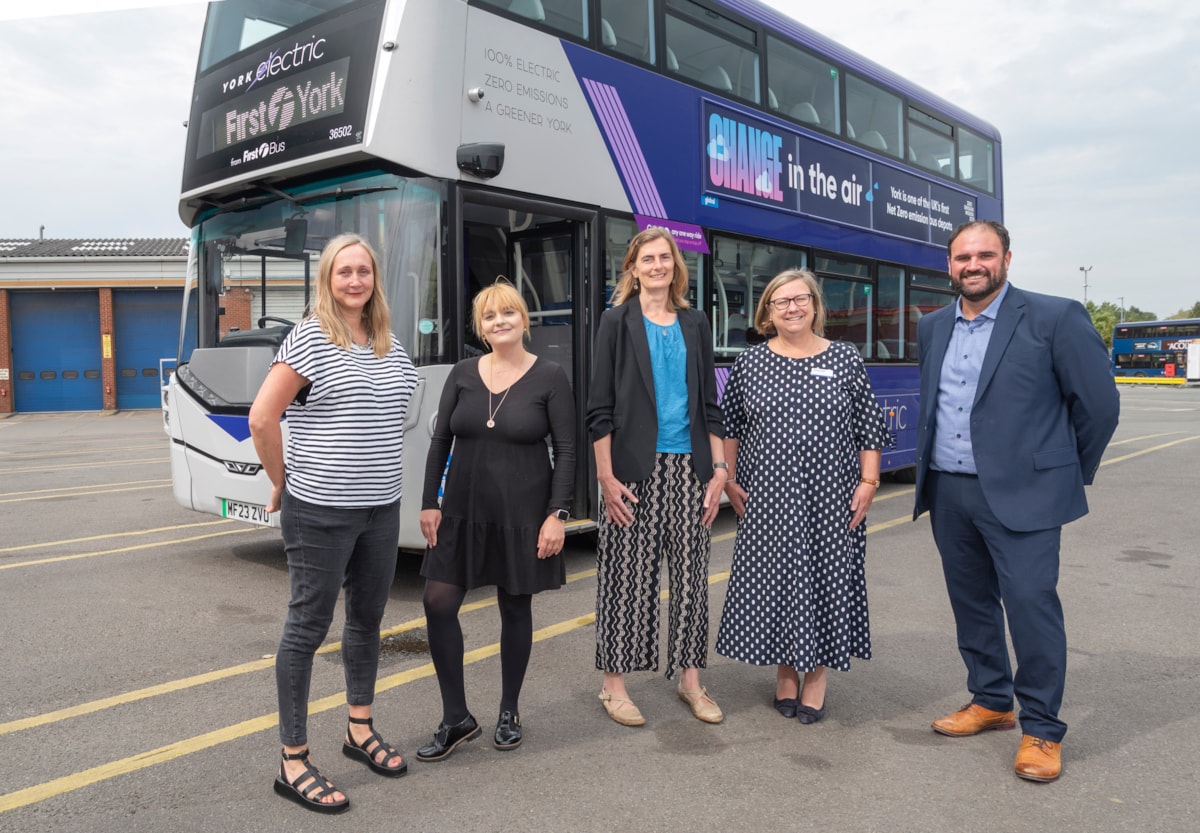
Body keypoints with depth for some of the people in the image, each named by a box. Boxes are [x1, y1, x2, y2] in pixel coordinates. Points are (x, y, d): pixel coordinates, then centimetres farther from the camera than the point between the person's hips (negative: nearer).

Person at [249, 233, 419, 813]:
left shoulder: (393, 351, 9)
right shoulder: (309, 339, -10)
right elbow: (261, 417, -12)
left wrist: (377, 476, 14)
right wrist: (283, 482, -5)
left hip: (381, 509, 7)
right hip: (319, 512, -7)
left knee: (367, 619, 17)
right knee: (308, 627, 2)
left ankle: (360, 731, 35)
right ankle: (293, 763, 14)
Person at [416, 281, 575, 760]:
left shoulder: (549, 378, -5)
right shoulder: (463, 374, 4)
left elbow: (566, 451, -6)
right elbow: (440, 441, 6)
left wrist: (557, 514, -12)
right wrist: (429, 503, 1)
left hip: (522, 514, -3)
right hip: (463, 511, 3)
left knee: (515, 608, 9)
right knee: (438, 603, -2)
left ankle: (509, 713, 28)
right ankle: (456, 719, 14)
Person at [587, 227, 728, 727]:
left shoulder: (695, 325, 12)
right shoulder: (618, 322, 1)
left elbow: (710, 405, 13)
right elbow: (600, 407, -4)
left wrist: (718, 469, 6)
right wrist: (606, 475, -11)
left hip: (687, 466, 4)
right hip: (635, 468, -4)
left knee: (691, 572, 8)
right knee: (628, 574, 0)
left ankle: (690, 680, 23)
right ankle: (614, 685, 13)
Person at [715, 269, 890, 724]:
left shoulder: (845, 359, 3)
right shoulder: (749, 363, 4)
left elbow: (870, 427, 4)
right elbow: (729, 426, 8)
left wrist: (868, 482, -3)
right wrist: (729, 481, 2)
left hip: (830, 499, 0)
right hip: (766, 499, 1)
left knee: (826, 576, 4)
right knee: (773, 578, 6)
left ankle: (816, 673, 20)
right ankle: (785, 671, 23)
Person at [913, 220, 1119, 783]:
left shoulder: (1054, 318, -7)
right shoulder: (933, 328, 10)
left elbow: (1099, 403, -2)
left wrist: (1070, 474, 6)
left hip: (1020, 493, -5)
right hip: (948, 493, 6)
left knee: (1030, 601, -6)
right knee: (971, 602, 14)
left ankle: (1042, 730, 9)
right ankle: (990, 702, 31)